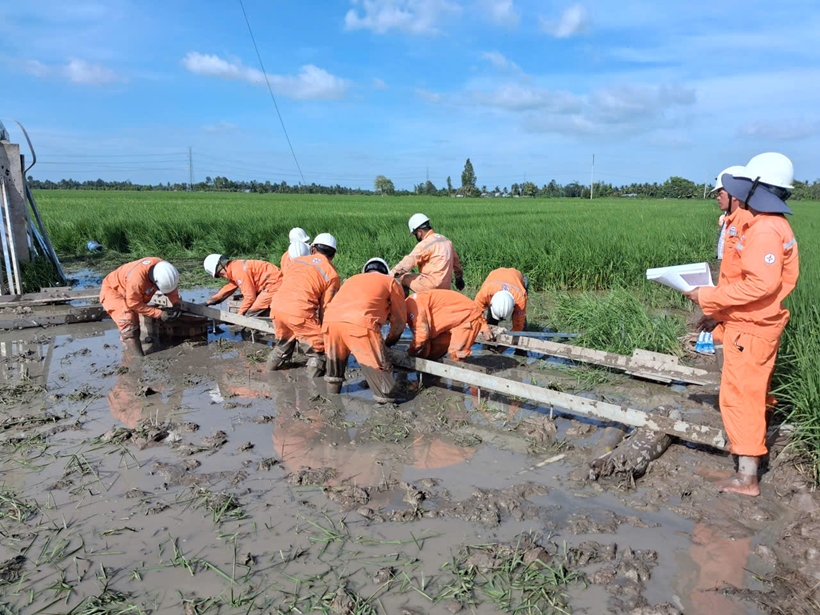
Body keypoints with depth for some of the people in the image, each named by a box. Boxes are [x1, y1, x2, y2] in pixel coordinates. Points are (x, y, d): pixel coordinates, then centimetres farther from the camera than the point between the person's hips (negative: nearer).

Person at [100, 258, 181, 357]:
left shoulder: (162, 268, -23)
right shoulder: (137, 279, -43)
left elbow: (171, 286, -3)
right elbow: (134, 304, -28)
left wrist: (176, 304, -18)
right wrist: (159, 314, -29)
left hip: (132, 294, 8)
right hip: (112, 291, -8)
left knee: (136, 321, 10)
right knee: (127, 320, -24)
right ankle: (138, 358, -23)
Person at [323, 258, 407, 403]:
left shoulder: (352, 279, 39)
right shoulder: (391, 282, 26)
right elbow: (399, 320, 25)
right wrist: (389, 342, 42)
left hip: (330, 320, 5)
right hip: (360, 323, -5)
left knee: (336, 361, 27)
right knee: (379, 368, 6)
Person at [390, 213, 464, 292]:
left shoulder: (425, 244, -13)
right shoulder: (445, 240, 13)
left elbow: (407, 263, -18)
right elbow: (456, 260, 23)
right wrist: (459, 278, 36)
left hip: (431, 285, -8)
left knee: (401, 277, 1)